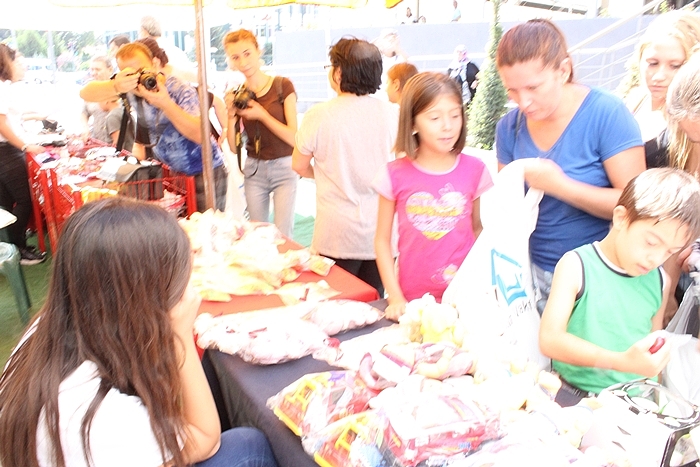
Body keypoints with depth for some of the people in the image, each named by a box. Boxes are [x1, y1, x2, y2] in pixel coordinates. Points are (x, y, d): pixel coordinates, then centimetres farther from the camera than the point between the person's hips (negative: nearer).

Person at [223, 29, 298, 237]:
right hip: (254, 169, 3)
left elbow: (293, 138, -12)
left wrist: (262, 114, -18)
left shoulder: (283, 86, -6)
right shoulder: (236, 94, 4)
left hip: (284, 168, -3)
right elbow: (234, 147, 3)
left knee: (283, 235, -5)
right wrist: (231, 115, -11)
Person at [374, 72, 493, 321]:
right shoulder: (395, 175, -7)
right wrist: (395, 298, -6)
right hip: (413, 298, 0)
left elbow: (478, 230, 6)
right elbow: (382, 239, -1)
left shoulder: (474, 170, -4)